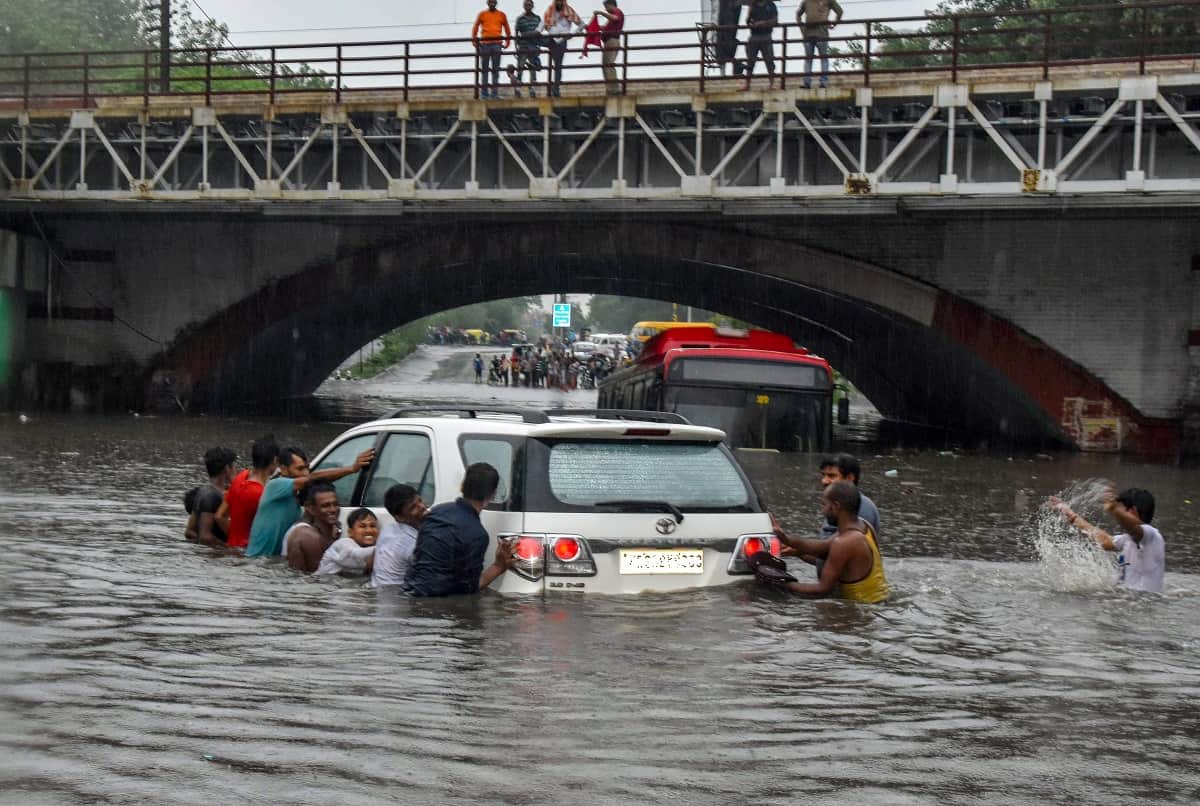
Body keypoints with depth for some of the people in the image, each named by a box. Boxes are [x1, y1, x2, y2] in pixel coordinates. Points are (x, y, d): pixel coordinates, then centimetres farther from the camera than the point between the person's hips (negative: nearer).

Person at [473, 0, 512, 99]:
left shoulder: (502, 15, 8)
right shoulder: (482, 14, 7)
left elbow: (507, 29, 14)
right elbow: (475, 28, 11)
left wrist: (507, 42, 10)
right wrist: (474, 41, 4)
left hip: (497, 44, 0)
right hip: (484, 44, 0)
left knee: (495, 69, 0)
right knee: (484, 69, 3)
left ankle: (495, 93, 2)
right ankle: (484, 93, 6)